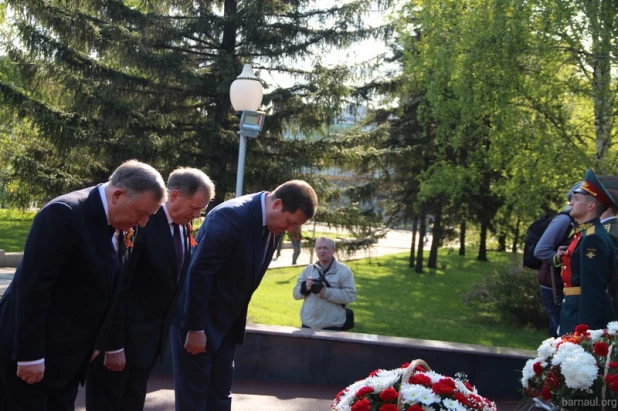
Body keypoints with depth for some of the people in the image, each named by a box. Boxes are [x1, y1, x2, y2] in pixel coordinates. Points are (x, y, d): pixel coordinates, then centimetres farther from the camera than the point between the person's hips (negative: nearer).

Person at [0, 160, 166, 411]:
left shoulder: (121, 227, 2)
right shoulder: (64, 214, -22)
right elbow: (32, 286, -23)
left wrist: (98, 342, 11)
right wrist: (30, 355, -21)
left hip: (71, 355, 8)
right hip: (32, 354, -8)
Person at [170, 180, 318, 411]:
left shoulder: (274, 226, 1)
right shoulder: (231, 216, -25)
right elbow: (199, 272, -24)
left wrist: (238, 323, 12)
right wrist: (195, 328, -22)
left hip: (227, 323, 8)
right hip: (197, 319, -8)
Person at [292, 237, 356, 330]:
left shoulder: (343, 270, -2)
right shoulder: (308, 269, 11)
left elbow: (350, 295, -11)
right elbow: (296, 293, 10)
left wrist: (327, 292, -22)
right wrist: (305, 288, -13)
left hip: (331, 326, -4)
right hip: (308, 324, 4)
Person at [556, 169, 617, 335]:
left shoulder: (593, 238, -18)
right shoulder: (583, 232, 13)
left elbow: (592, 286, -22)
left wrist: (585, 327, -24)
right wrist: (564, 257, 5)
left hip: (587, 311, -10)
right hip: (576, 308, 10)